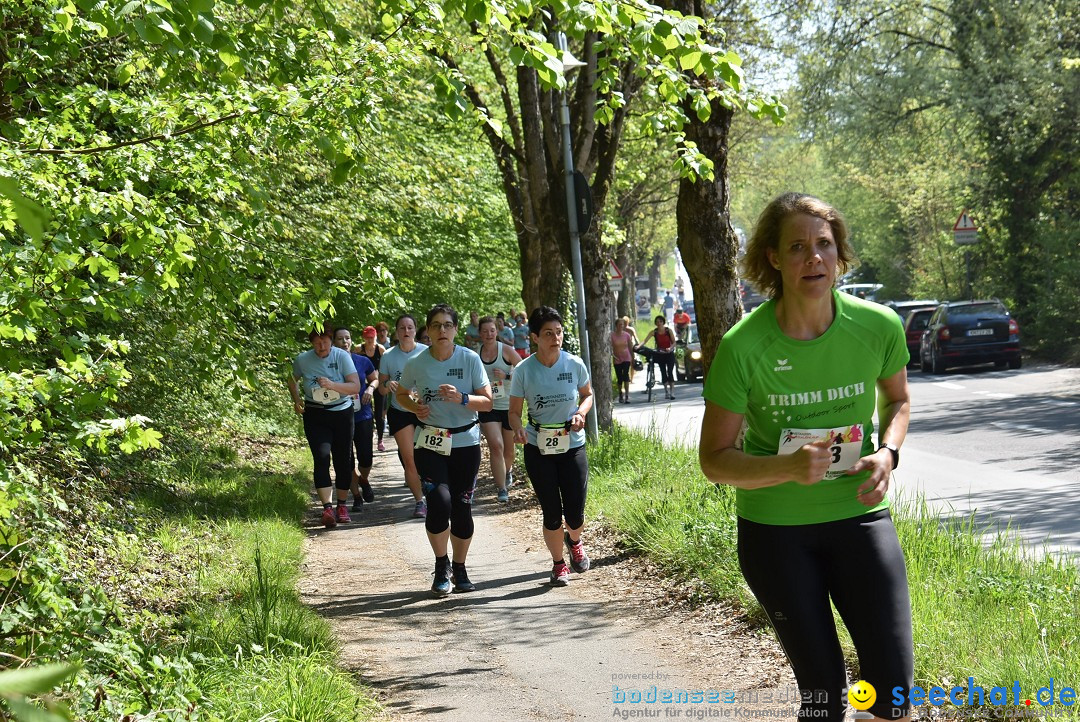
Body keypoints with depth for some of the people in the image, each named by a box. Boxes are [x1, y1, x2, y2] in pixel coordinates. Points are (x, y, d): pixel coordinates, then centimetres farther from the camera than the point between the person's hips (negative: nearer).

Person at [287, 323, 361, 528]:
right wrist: (297, 400, 1)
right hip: (315, 416, 0)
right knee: (321, 457, -17)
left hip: (341, 413, 0)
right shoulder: (302, 360, -4)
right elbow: (293, 380, 17)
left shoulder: (342, 356, -9)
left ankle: (342, 505, 22)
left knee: (343, 461, 5)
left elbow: (356, 386, -13)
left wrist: (332, 385, -27)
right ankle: (327, 508, -24)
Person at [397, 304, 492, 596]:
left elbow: (487, 401, -4)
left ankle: (459, 569, 22)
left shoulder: (470, 359, -6)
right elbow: (401, 394, 13)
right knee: (440, 502, -17)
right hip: (430, 444, -1)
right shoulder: (416, 363, -4)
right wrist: (415, 406, -7)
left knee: (462, 507, 2)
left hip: (465, 443, 1)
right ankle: (441, 566, 4)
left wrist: (462, 399, -22)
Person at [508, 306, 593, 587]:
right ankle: (558, 564, 24)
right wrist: (518, 429, -23)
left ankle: (574, 541, 35)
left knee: (575, 515, -2)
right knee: (552, 513, 1)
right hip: (538, 448, -1)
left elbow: (587, 394, 12)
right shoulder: (524, 371, -9)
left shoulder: (575, 364, -6)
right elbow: (514, 411, -1)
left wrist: (581, 412, -9)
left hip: (572, 445, 1)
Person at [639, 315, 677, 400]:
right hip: (660, 354, 2)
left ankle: (672, 392, -12)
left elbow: (674, 342, -4)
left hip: (669, 354, -2)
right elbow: (645, 340, -13)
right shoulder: (654, 332, -4)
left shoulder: (669, 330, -6)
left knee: (670, 372, -10)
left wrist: (670, 348, -24)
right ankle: (666, 391, 16)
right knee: (663, 373, 6)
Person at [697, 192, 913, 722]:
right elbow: (715, 459, -9)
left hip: (858, 516, 2)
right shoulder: (743, 347, -15)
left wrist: (888, 453, -7)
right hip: (774, 530, -2)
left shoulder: (878, 327, -8)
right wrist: (788, 467, -27)